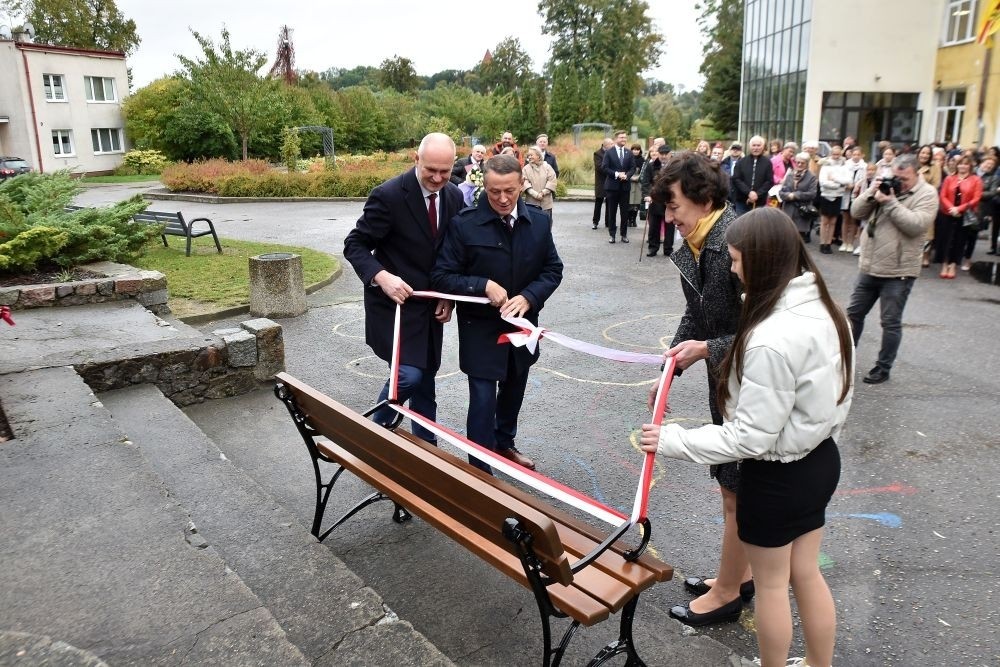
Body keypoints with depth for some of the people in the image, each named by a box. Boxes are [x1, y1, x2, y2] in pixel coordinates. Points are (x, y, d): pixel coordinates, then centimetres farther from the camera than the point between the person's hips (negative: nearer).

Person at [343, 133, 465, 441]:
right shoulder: (389, 195, -18)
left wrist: (448, 296, -1)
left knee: (426, 380, 14)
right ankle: (377, 430, 12)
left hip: (431, 306, 6)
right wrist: (381, 276, -30)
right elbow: (355, 245, -13)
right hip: (395, 302, -6)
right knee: (409, 375, -16)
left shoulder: (454, 197, 1)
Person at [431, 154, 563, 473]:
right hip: (480, 328, -5)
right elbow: (441, 276, -13)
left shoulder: (539, 221, -4)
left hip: (522, 324, 5)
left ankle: (504, 443, 47)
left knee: (513, 391, 23)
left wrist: (529, 297, -17)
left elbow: (553, 270, 1)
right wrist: (484, 286, -26)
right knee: (483, 400, -4)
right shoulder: (464, 224, -16)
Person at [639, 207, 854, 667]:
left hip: (776, 476, -8)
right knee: (806, 575, 25)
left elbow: (750, 438, -27)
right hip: (820, 460, 8)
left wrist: (673, 441, -18)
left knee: (771, 584, 16)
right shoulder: (823, 309, -4)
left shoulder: (770, 339, -31)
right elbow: (826, 395, 7)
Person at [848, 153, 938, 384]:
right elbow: (856, 213, 4)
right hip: (869, 267, 6)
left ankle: (883, 368, 15)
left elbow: (916, 225, -22)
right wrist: (871, 192, -11)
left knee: (891, 323, 4)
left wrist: (890, 202, -21)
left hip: (898, 271, -6)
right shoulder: (885, 186, 8)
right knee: (854, 313, 14)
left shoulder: (926, 194, -8)